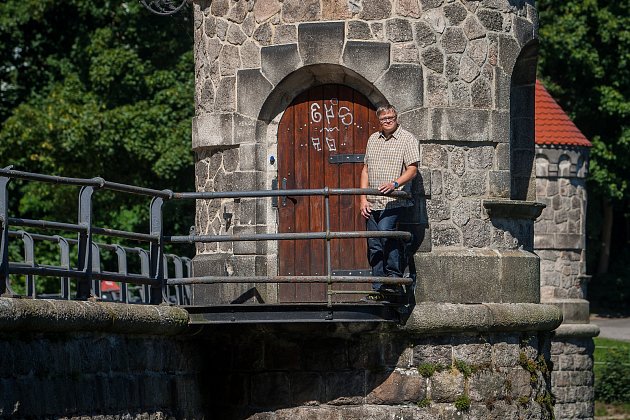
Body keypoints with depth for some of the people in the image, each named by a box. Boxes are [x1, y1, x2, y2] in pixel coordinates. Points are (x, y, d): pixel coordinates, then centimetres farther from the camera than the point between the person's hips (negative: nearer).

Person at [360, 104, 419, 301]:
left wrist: (395, 184, -23)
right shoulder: (373, 140, 17)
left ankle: (394, 281, -15)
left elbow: (412, 170, -6)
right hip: (372, 202, 6)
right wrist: (363, 199, 8)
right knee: (374, 245, 4)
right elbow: (365, 170, 18)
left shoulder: (407, 139, 0)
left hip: (393, 201, -6)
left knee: (385, 233, -23)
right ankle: (379, 289, 8)